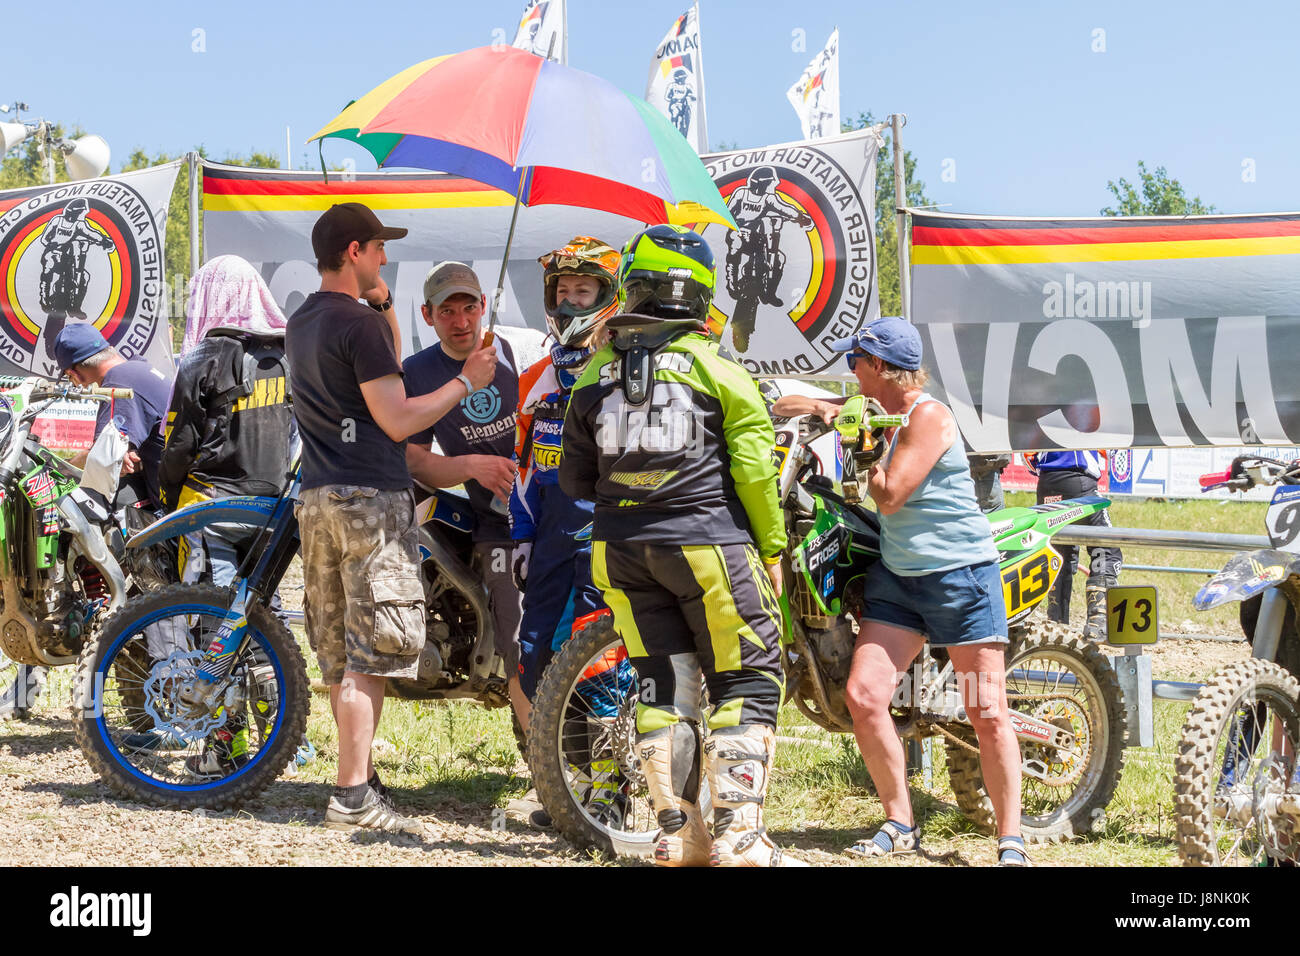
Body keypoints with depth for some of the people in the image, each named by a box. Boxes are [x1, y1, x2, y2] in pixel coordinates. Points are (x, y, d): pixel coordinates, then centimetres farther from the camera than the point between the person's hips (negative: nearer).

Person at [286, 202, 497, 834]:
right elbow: (397, 420, -15)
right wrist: (466, 382, -6)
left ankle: (361, 778, 19)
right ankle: (352, 797, -9)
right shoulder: (358, 324, -12)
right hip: (370, 500, -9)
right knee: (371, 655, -8)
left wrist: (384, 307, 16)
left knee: (340, 656, 12)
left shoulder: (301, 322, 17)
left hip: (317, 502, 9)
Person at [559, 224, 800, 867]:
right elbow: (754, 468, -8)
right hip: (707, 542, -4)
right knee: (746, 685, 2)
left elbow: (574, 479, 11)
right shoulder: (714, 369, -5)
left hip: (622, 549, 5)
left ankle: (679, 833, 10)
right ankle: (738, 836, -5)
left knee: (664, 687, 11)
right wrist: (772, 549, 1)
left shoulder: (595, 374, 7)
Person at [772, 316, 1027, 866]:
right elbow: (785, 406, 28)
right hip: (896, 576, 8)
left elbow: (889, 495, -18)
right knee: (863, 697, -6)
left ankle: (1011, 841, 3)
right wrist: (822, 408, 8)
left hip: (961, 575, -7)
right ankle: (899, 824, 7)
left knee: (987, 714, -5)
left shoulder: (928, 415, -12)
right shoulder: (877, 410, 13)